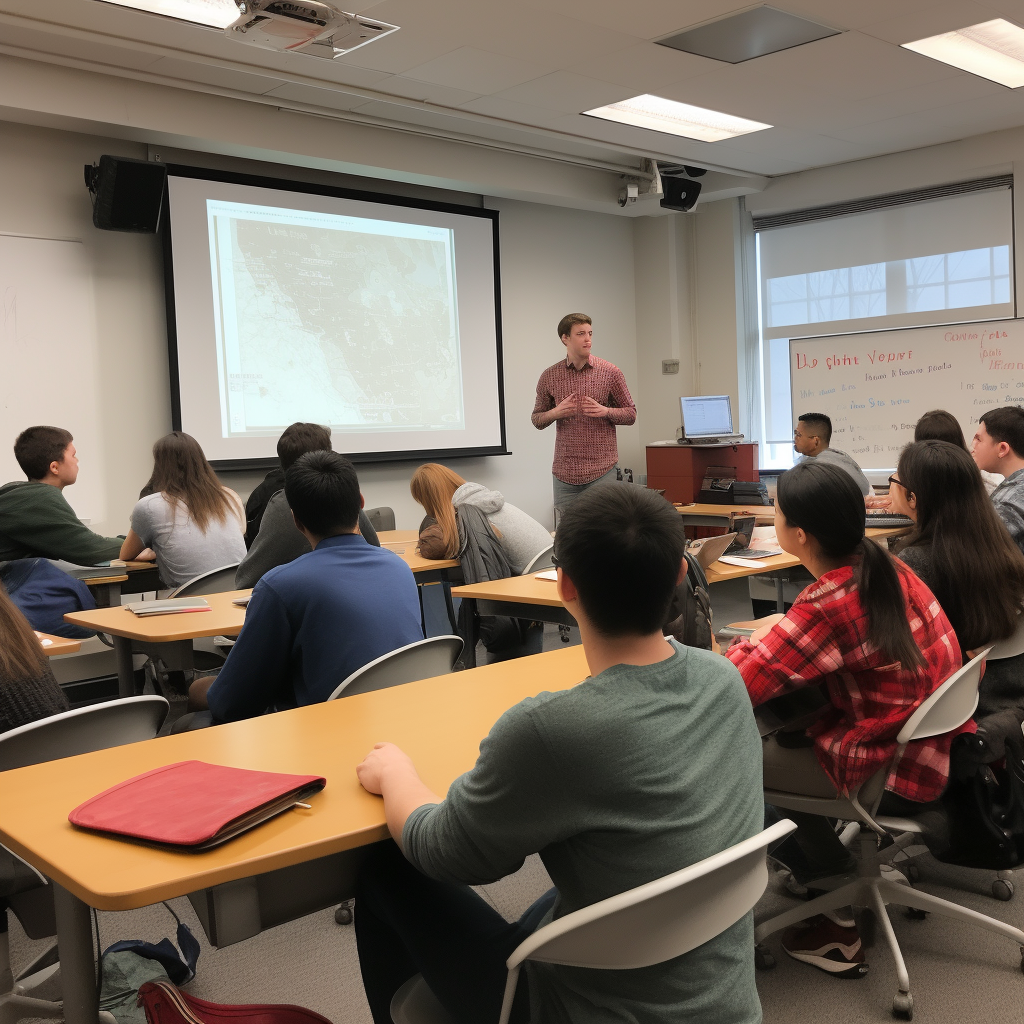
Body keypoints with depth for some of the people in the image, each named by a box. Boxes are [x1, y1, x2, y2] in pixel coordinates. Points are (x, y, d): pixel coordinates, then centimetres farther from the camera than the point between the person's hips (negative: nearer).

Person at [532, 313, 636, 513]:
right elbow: (537, 420, 13)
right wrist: (555, 413, -9)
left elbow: (631, 414, 6)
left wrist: (605, 411, -13)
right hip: (564, 472, 2)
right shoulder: (549, 377, 5)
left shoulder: (610, 372, 1)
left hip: (602, 470, -1)